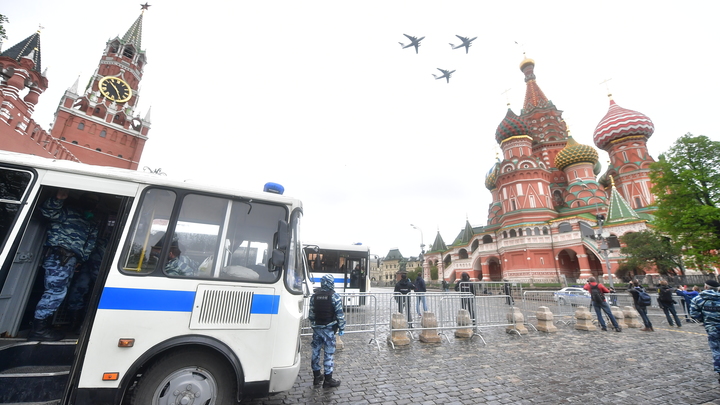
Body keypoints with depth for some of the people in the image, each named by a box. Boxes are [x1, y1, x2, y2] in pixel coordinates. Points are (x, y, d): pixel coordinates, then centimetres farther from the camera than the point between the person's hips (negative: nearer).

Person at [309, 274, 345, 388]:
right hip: (329, 328, -5)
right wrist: (341, 327, -1)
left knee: (316, 351, 15)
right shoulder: (334, 296, -11)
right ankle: (328, 379, 10)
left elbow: (311, 313, 10)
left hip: (317, 327, 5)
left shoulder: (314, 295, 4)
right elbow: (339, 313, -11)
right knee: (328, 353, 2)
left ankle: (316, 376, 28)